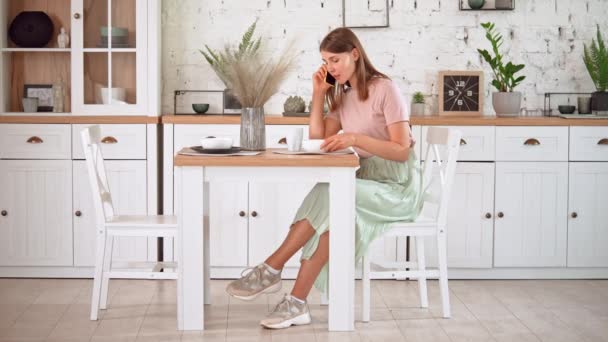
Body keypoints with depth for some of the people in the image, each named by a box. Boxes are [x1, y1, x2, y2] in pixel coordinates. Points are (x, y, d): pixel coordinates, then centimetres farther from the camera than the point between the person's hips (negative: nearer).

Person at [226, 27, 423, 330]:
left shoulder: (385, 90, -10)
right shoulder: (343, 96, 14)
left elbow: (402, 151, -17)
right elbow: (317, 139, 4)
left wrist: (356, 138, -30)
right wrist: (319, 94, 0)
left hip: (397, 187, -6)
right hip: (366, 181, 6)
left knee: (329, 196, -31)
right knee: (331, 214, -28)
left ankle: (272, 269, -26)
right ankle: (297, 304, -34)